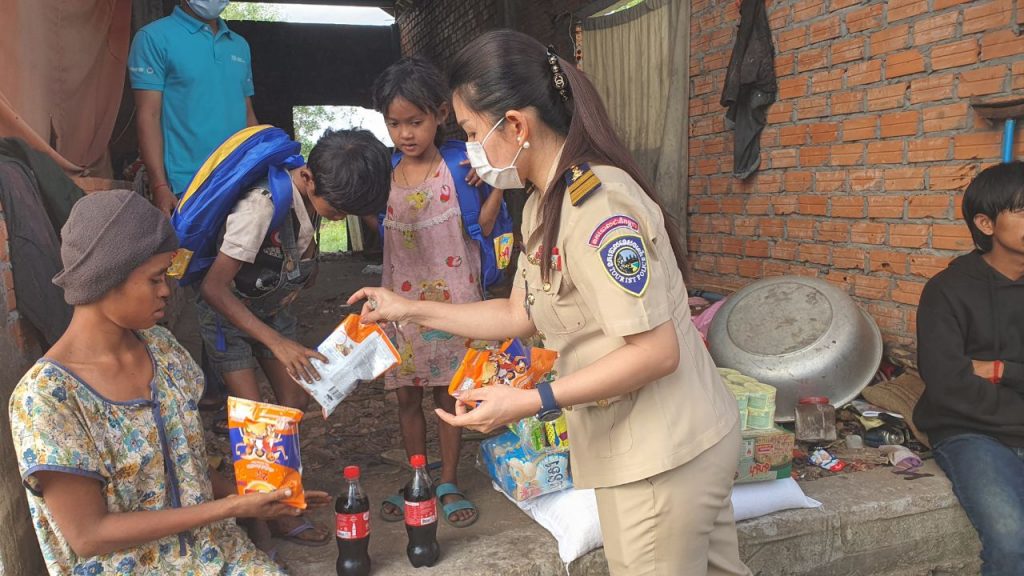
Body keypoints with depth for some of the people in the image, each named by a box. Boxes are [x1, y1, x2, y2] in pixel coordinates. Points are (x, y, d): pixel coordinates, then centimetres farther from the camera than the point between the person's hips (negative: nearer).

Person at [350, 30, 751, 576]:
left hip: (661, 456, -9)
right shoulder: (543, 204, 8)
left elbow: (656, 351, -24)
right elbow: (522, 314, 14)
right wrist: (410, 310, 15)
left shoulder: (594, 204, -24)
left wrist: (529, 402, -23)